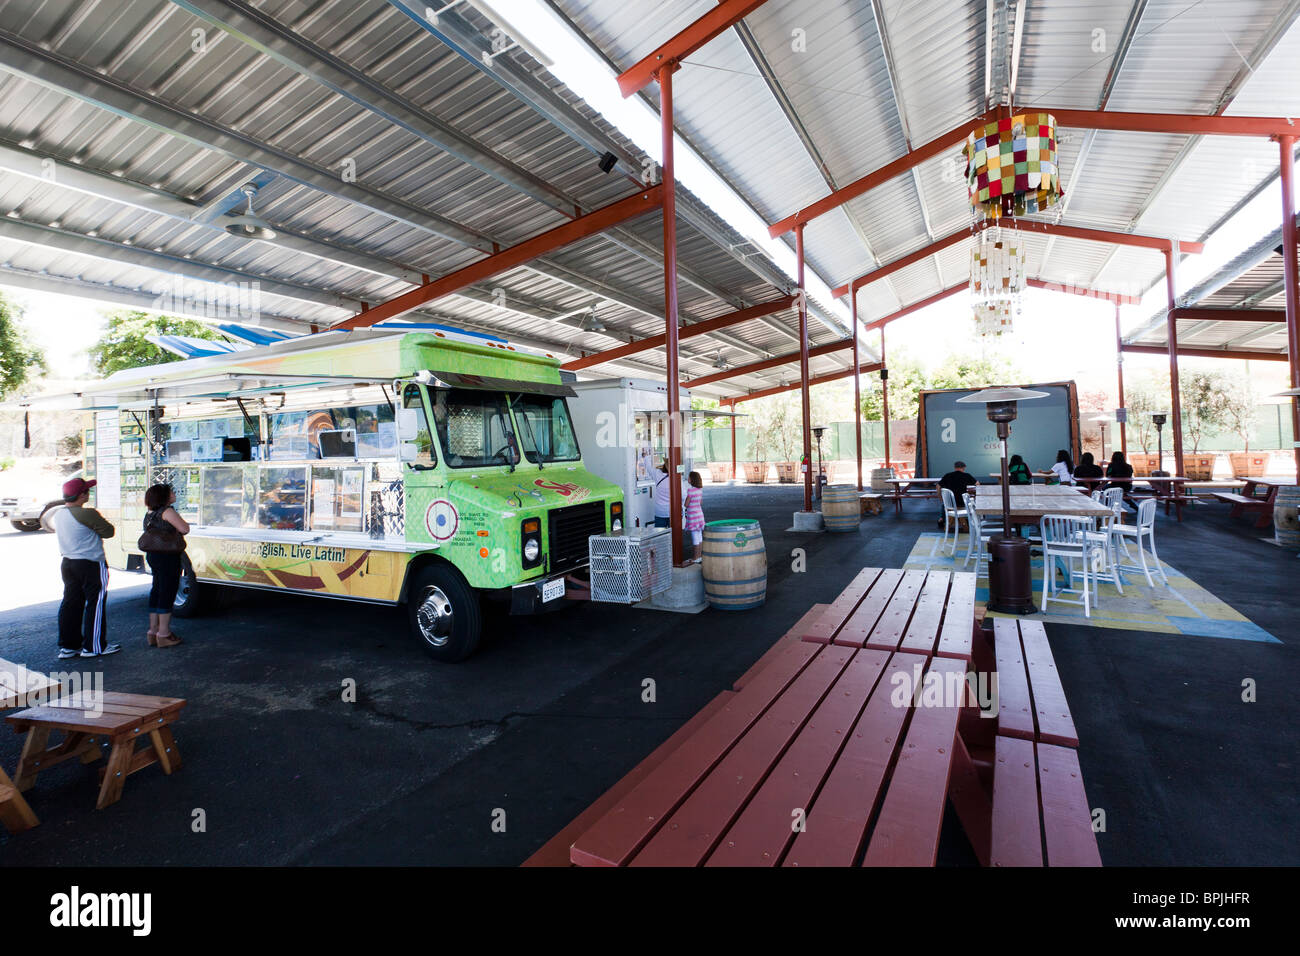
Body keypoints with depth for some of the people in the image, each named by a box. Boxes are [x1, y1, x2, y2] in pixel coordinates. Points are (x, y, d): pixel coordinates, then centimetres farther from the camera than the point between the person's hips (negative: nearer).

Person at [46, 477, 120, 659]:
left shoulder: (57, 513, 6)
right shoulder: (87, 514, -20)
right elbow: (109, 532, -13)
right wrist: (101, 522, 7)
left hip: (67, 563, 8)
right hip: (91, 564, -8)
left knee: (70, 603, 14)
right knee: (96, 603, 1)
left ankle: (68, 646, 20)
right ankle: (94, 647, 6)